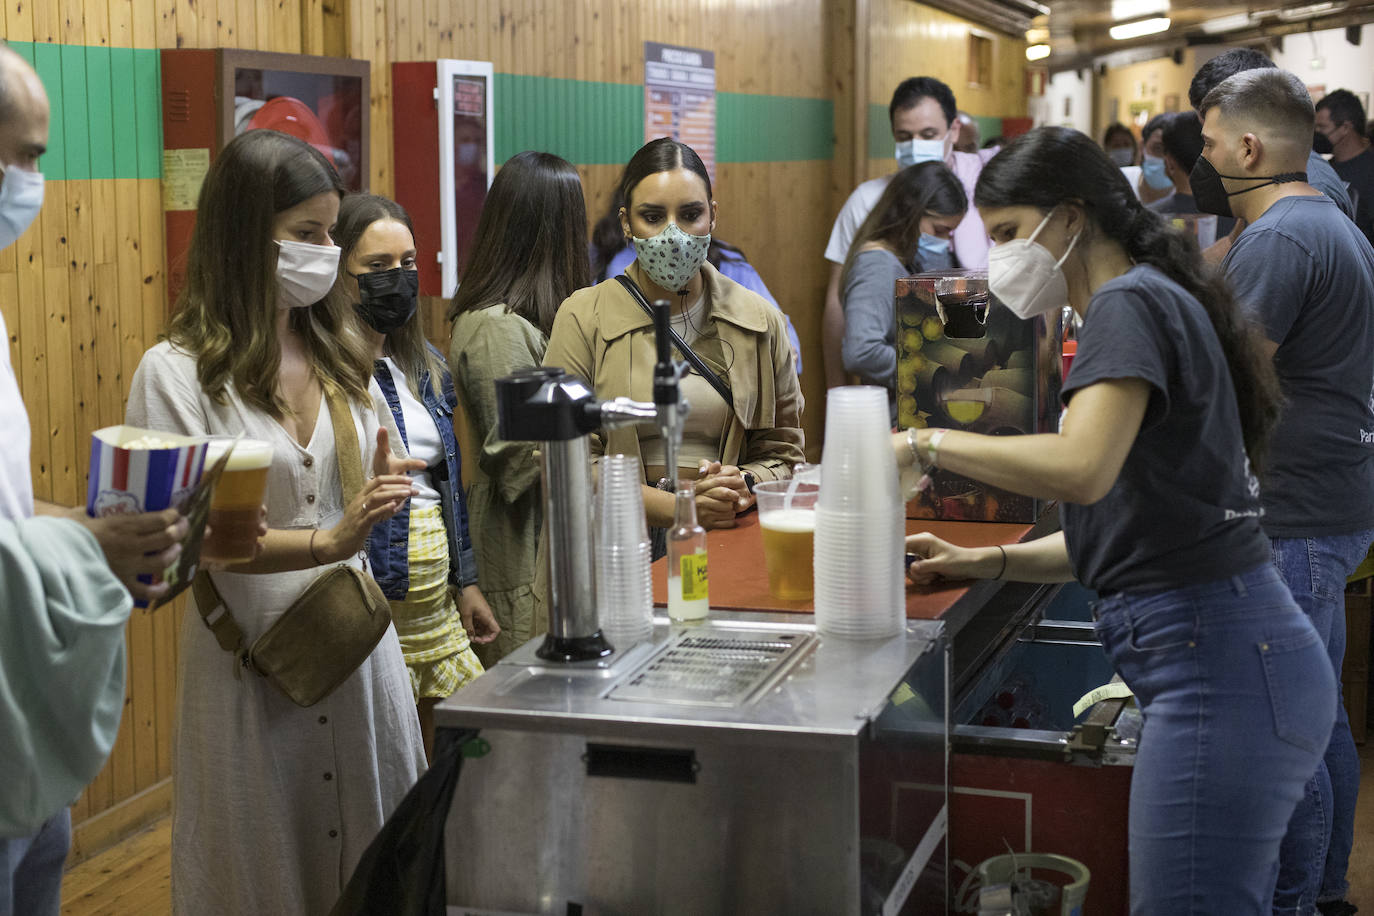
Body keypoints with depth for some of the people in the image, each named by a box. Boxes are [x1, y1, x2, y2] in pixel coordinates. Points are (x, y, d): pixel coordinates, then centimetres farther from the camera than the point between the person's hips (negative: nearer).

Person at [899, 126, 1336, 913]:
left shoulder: (1131, 303, -9)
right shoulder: (1158, 303, 22)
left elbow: (1083, 469, -27)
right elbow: (1128, 525, 22)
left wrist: (929, 443, -15)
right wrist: (986, 562, 12)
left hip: (1217, 668, -10)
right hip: (1231, 658, 10)